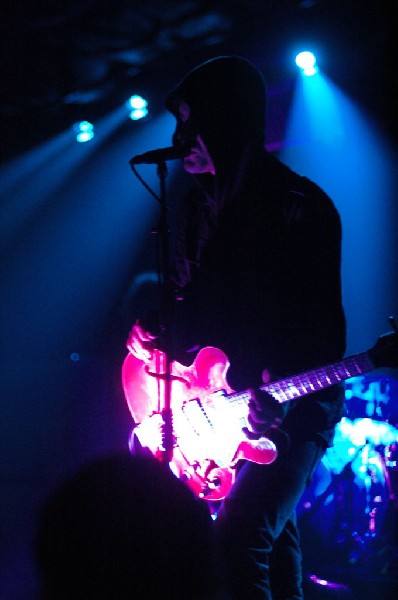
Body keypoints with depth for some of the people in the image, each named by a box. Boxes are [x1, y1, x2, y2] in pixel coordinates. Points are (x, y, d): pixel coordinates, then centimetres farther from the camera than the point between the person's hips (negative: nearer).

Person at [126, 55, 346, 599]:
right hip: (211, 400, 8)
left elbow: (324, 328, -15)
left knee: (239, 535, -23)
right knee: (274, 540, 12)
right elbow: (189, 295, 21)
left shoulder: (301, 207, -12)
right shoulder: (201, 202, 11)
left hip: (294, 409, -7)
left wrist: (283, 397, -30)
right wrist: (155, 334, -1)